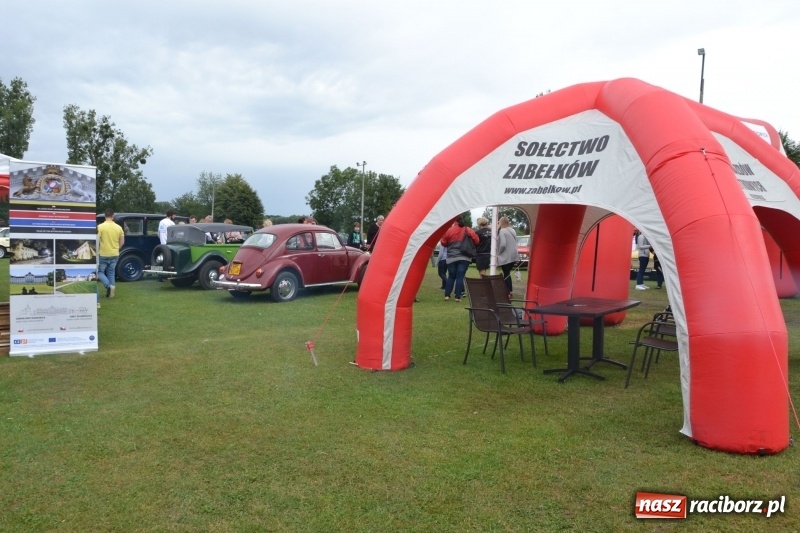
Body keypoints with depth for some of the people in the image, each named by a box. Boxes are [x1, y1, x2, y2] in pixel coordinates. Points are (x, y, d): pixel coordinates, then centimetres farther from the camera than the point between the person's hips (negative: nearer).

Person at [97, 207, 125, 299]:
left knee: (100, 271, 10)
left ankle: (108, 286, -12)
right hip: (115, 255, 4)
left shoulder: (100, 227, -12)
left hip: (103, 255, -3)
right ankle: (112, 288, 13)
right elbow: (122, 242, 6)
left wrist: (97, 252, -2)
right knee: (111, 273, 17)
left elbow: (97, 241, -15)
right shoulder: (118, 227, -1)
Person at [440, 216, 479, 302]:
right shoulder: (468, 230, -4)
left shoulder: (449, 231, -6)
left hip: (451, 258, 0)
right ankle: (458, 296, -4)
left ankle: (447, 295, 8)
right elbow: (476, 240, 0)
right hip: (464, 257, 0)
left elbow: (443, 243, 2)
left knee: (451, 276, 12)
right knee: (460, 277, 0)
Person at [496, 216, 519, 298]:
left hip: (505, 257, -8)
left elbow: (503, 244, -23)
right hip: (513, 256, 8)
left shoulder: (502, 231, -15)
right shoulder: (513, 230, 11)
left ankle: (508, 293, 0)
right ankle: (510, 291, 20)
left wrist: (499, 253, -8)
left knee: (506, 275, 0)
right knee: (508, 274, 18)